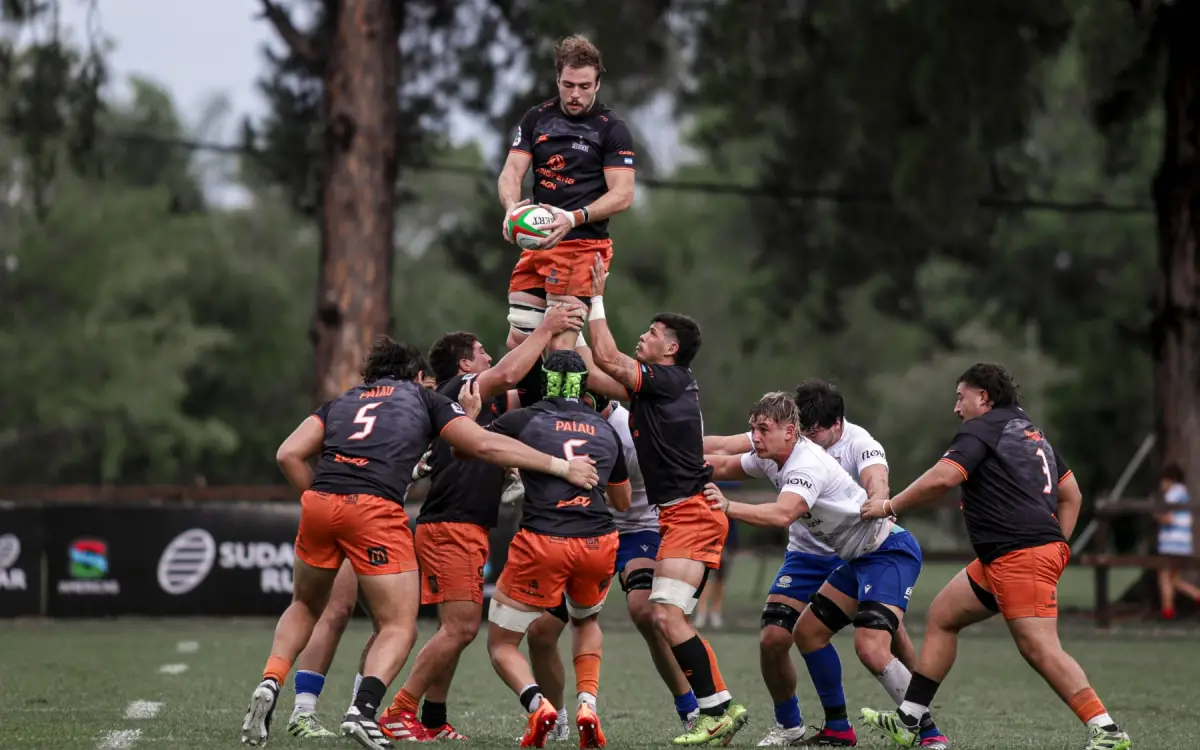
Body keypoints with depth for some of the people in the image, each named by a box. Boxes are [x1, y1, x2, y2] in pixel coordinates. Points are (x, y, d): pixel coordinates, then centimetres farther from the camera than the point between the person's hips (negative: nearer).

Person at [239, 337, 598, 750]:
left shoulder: (340, 402, 28)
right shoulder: (425, 399, 21)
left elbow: (288, 455, 15)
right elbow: (486, 445, 12)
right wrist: (560, 466, 16)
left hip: (319, 502, 4)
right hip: (376, 510, -4)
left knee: (305, 607, 27)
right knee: (399, 628, 4)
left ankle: (269, 685, 5)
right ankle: (363, 709, -20)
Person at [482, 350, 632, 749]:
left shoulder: (523, 420, 5)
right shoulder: (606, 430, 17)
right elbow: (623, 502, 28)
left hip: (542, 543, -3)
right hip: (599, 542, 3)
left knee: (502, 645, 12)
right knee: (586, 622, 34)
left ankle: (538, 704, -17)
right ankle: (588, 704, 10)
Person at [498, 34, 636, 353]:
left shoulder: (612, 129, -4)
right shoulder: (536, 119, 10)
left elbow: (623, 195, -10)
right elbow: (512, 172, 5)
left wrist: (574, 218, -26)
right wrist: (511, 206, -19)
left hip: (584, 247, -6)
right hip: (536, 245, 6)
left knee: (560, 345, -15)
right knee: (517, 342, 2)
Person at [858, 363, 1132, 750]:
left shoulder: (982, 429, -3)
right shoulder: (1032, 431, 24)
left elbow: (941, 478, -16)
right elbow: (1071, 495, 25)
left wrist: (889, 506, -3)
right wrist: (1057, 547, 22)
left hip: (1021, 554, -10)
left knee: (1040, 649, -17)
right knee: (941, 616, 15)